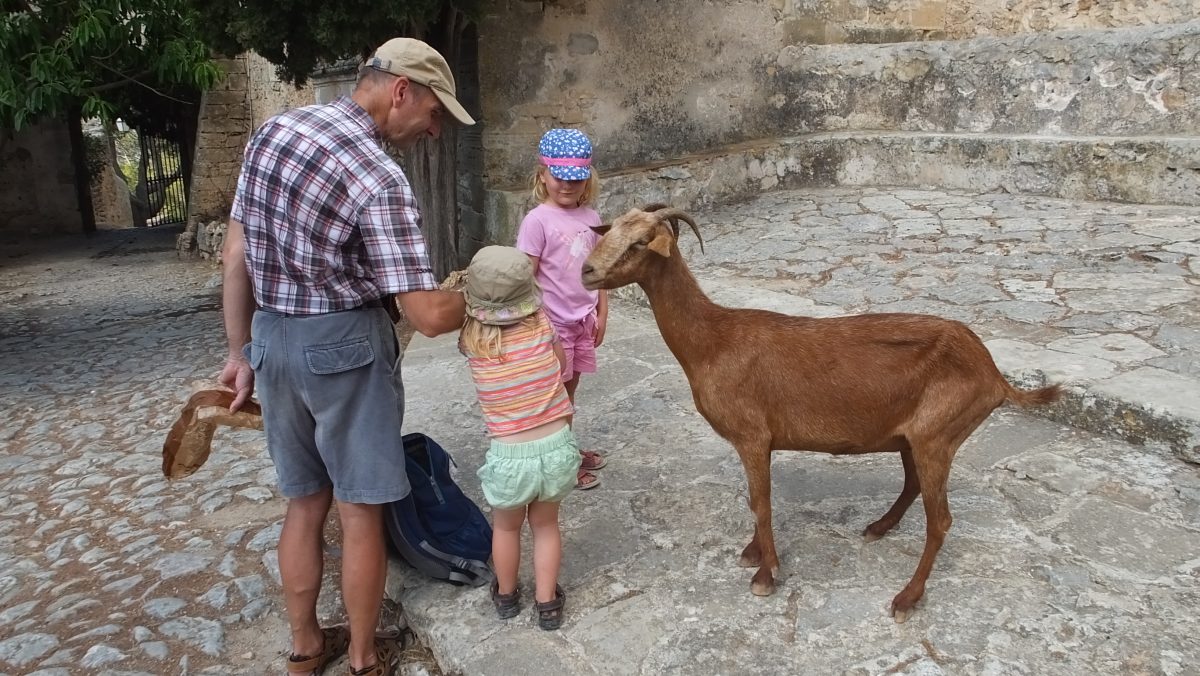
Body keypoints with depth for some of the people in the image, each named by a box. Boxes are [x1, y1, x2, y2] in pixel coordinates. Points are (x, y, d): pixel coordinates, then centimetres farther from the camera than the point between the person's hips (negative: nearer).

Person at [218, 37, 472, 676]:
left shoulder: (272, 130, 4)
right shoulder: (380, 179, -20)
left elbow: (237, 253, 7)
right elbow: (428, 314, -22)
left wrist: (240, 351, 14)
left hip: (271, 338, 7)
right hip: (344, 346, -7)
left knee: (305, 502, 19)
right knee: (360, 510, 9)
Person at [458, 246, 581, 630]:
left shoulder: (471, 342, -11)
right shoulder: (542, 325, -10)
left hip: (509, 456, -1)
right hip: (557, 447, 1)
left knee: (506, 527, 26)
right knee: (545, 523, 25)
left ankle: (506, 595, 47)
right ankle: (547, 603, 36)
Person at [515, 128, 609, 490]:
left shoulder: (590, 217, 3)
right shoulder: (538, 220, -15)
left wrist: (601, 314, 9)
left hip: (584, 320, 6)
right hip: (553, 323, -6)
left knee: (570, 388, 18)